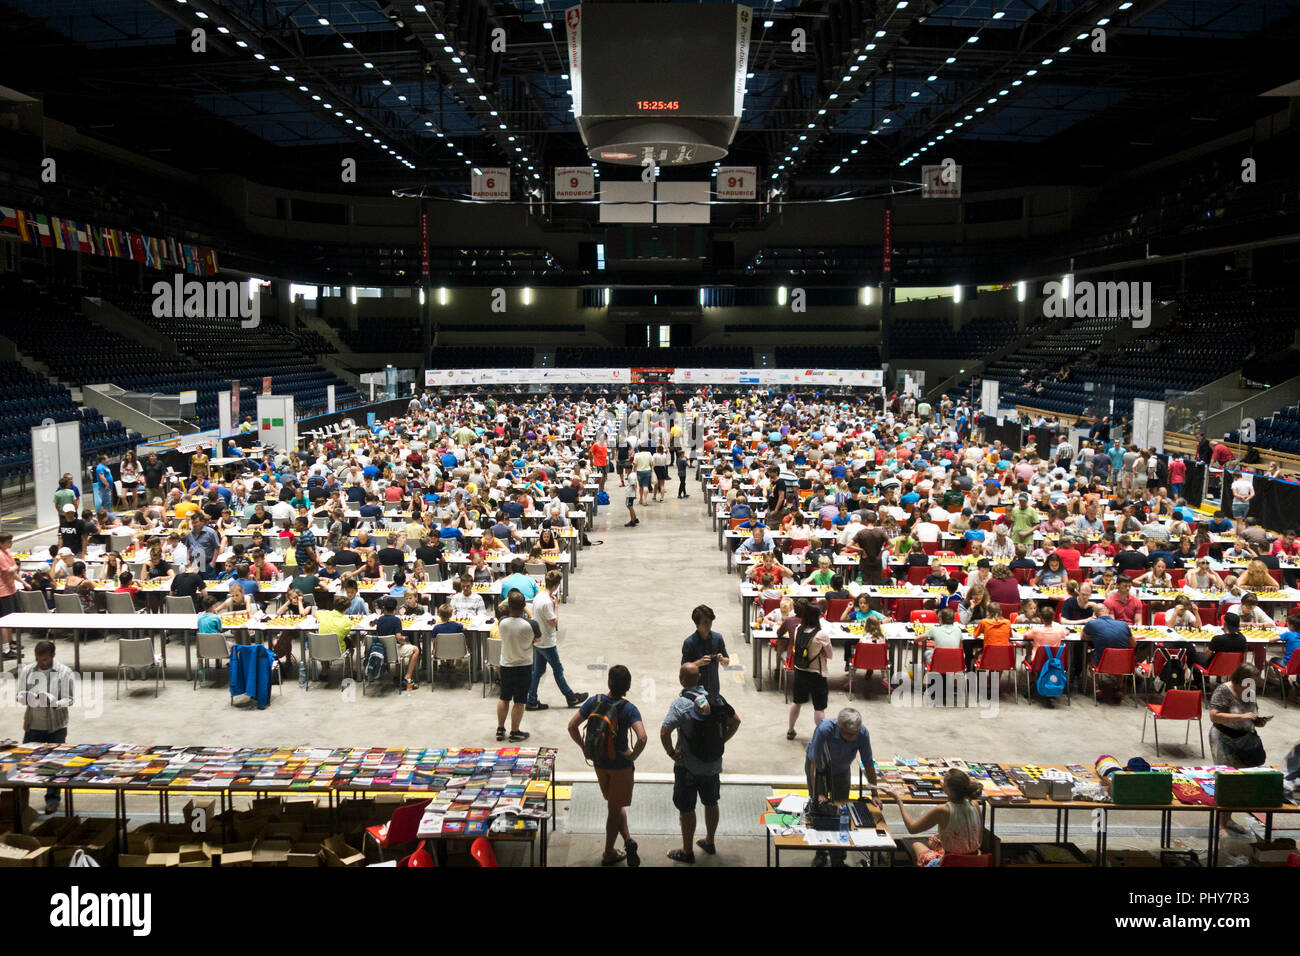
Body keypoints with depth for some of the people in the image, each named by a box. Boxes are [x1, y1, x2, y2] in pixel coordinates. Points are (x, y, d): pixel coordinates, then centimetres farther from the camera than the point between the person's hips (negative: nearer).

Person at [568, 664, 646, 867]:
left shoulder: (594, 701, -9)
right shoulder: (629, 709, -21)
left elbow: (572, 726, -8)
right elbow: (642, 737, -33)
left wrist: (584, 747, 3)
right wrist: (633, 755, -15)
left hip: (599, 762, 4)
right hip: (621, 764, -4)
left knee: (615, 805, 23)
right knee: (614, 808, 11)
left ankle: (627, 840, 14)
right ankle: (608, 854, 20)